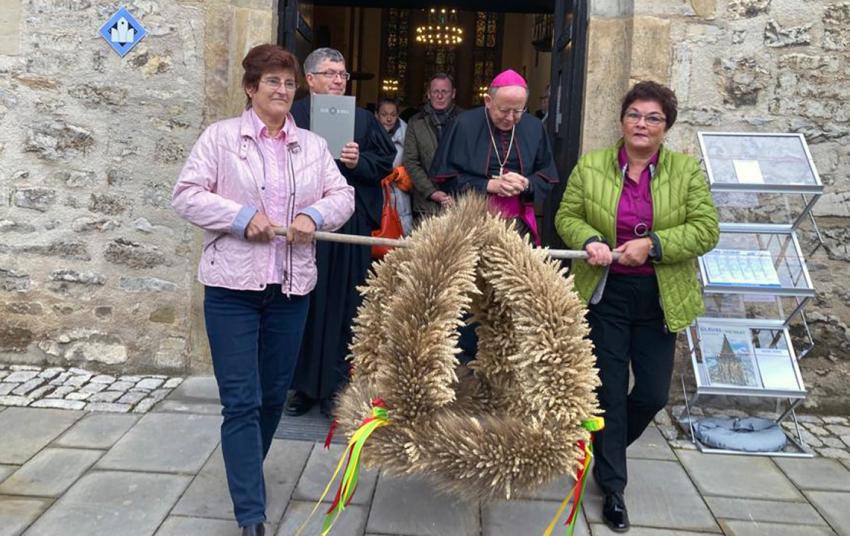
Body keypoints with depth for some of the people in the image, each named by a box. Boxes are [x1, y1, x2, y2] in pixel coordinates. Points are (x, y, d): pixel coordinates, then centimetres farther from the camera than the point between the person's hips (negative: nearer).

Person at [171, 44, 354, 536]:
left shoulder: (313, 145, 11)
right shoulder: (221, 136, 0)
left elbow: (343, 196, 8)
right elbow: (187, 195, -5)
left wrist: (316, 215, -12)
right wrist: (242, 217, -17)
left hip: (291, 289, 4)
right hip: (233, 287, -4)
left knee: (274, 395, 15)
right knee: (242, 401, -4)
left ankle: (246, 473, 40)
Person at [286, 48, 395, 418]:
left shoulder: (362, 119, 11)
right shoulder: (292, 118, 3)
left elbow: (385, 162, 9)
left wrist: (358, 162, -8)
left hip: (349, 225, 2)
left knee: (341, 303, 5)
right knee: (303, 303, 4)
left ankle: (333, 386, 17)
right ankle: (303, 385, 18)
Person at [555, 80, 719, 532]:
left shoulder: (686, 171, -1)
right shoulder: (590, 166, 0)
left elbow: (705, 229, -6)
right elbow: (567, 216, 4)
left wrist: (652, 245, -19)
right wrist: (589, 240, -17)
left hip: (659, 298, 1)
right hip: (605, 293, -1)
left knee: (653, 394, 7)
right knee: (610, 392, 5)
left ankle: (607, 448, 38)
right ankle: (612, 486, 21)